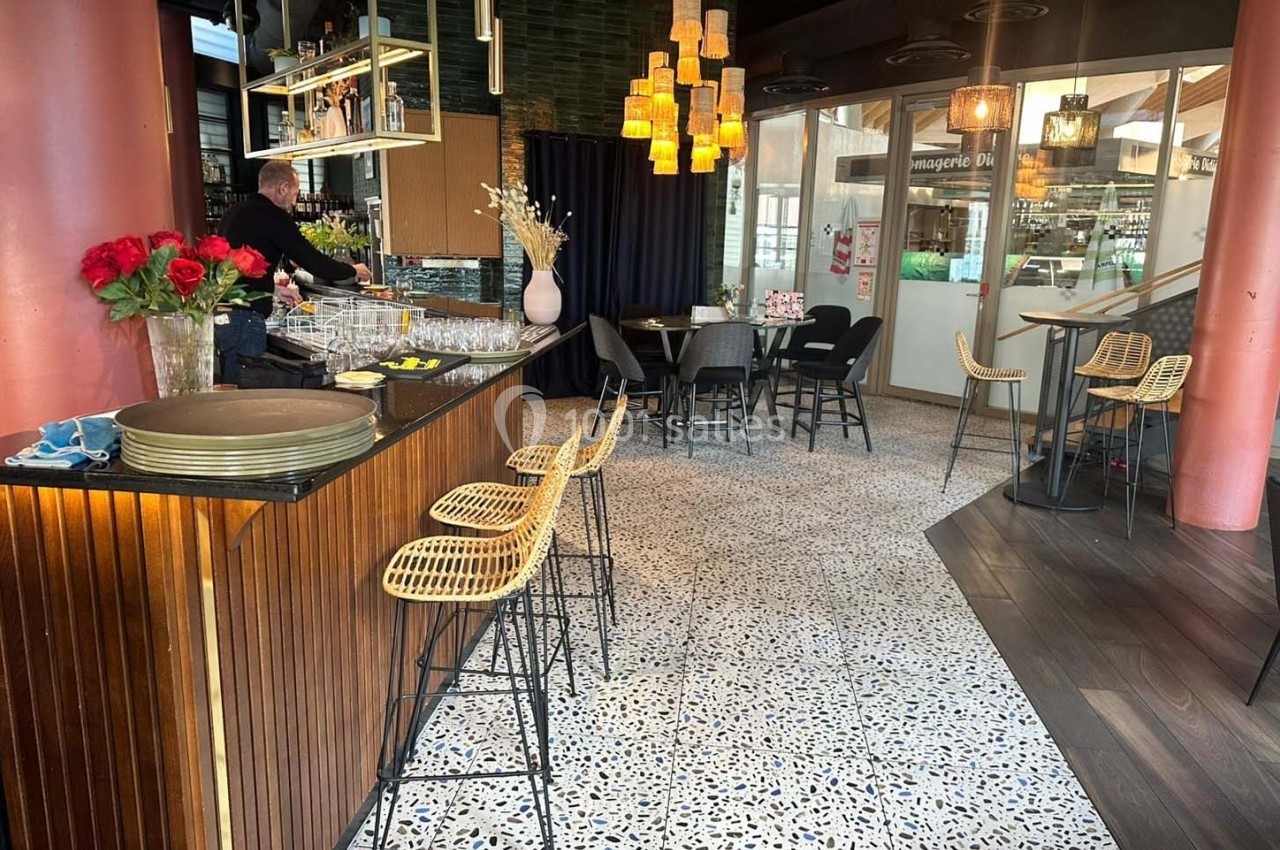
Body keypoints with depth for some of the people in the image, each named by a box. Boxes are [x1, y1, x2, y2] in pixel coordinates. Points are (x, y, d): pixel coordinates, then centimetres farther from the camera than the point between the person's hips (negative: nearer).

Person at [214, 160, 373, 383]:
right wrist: (353, 271, 5)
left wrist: (274, 289, 26)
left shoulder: (236, 213, 16)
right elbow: (312, 260, -10)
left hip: (218, 313, 9)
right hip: (243, 319, -9)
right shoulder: (272, 216, -11)